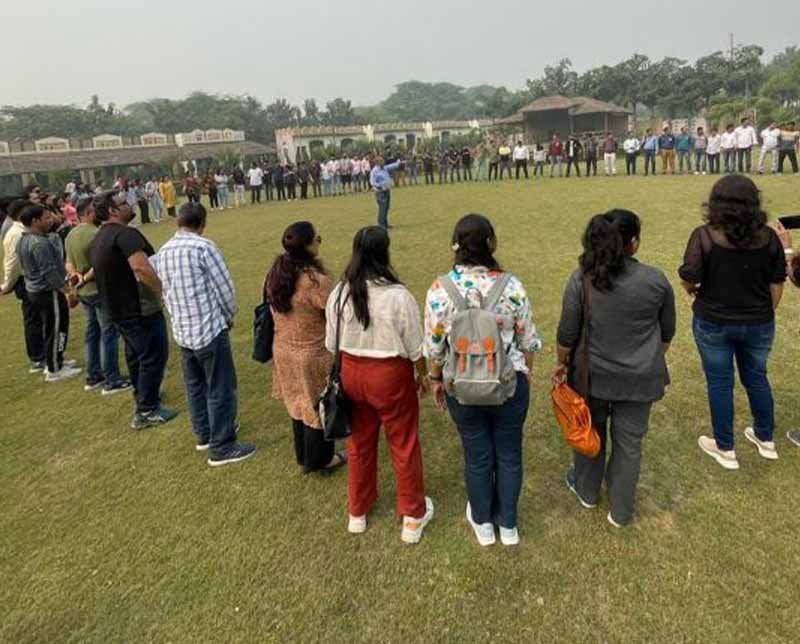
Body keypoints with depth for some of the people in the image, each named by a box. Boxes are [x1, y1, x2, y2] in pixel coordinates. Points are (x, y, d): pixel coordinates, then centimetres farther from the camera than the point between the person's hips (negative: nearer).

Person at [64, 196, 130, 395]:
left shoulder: (71, 234, 10)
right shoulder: (96, 234, -21)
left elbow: (69, 262, 11)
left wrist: (76, 275, -5)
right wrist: (85, 278, -11)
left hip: (84, 291, 9)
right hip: (101, 290, -9)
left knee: (92, 332, 17)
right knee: (109, 334, -2)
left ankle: (93, 376, 26)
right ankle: (112, 381, 4)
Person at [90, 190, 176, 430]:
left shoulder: (99, 238, 13)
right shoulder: (125, 234, -21)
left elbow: (101, 270, 25)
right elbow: (141, 268, -34)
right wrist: (162, 290, -24)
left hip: (118, 307, 10)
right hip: (140, 308, -10)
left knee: (135, 354, 25)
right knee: (153, 356, 1)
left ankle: (142, 394, 43)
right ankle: (147, 411, 9)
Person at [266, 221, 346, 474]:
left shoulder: (275, 274, -3)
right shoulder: (316, 281, -27)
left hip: (284, 350, 7)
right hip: (314, 354, -7)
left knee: (300, 403, 24)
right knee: (319, 406, 13)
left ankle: (304, 455, 42)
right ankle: (320, 459, 32)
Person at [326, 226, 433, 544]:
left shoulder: (339, 293, -7)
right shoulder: (398, 295, -20)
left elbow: (332, 343, 2)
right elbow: (415, 347, -11)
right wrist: (423, 375, 7)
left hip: (351, 372, 4)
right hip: (390, 374, -4)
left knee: (359, 442, 21)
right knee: (404, 445, 14)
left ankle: (357, 512, 39)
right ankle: (413, 516, 29)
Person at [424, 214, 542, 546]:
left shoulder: (440, 289, -15)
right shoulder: (511, 285, -13)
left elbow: (434, 346, -8)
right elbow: (527, 340, -4)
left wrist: (436, 380, 9)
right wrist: (526, 373, 14)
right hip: (510, 383, 0)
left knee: (477, 455, 18)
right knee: (509, 453, 18)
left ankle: (483, 523, 39)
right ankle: (508, 524, 37)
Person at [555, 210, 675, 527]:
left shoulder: (581, 279, -13)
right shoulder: (656, 280, -8)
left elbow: (567, 334, -10)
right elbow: (667, 332, 2)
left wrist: (561, 363, 5)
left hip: (593, 375, 0)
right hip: (639, 378, 1)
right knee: (629, 443, 12)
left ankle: (587, 491, 37)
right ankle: (620, 511, 26)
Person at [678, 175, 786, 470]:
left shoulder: (705, 236, -17)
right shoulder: (768, 237, -6)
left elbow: (688, 280, -20)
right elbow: (777, 284, 0)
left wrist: (694, 291, 4)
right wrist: (766, 313, 15)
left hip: (714, 323, -3)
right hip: (758, 323, 4)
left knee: (719, 383, 12)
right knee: (756, 377, 23)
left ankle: (725, 449, 26)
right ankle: (766, 439, 41)